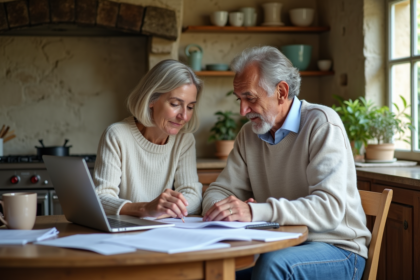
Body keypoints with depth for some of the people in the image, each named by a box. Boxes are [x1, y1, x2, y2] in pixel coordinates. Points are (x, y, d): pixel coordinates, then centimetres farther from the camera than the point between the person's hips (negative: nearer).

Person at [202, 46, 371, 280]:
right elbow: (219, 191, 8)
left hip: (336, 250, -5)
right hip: (281, 249, 5)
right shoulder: (249, 135, 9)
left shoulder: (322, 123, -12)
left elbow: (329, 207, -24)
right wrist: (219, 209, -18)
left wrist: (255, 212, -36)